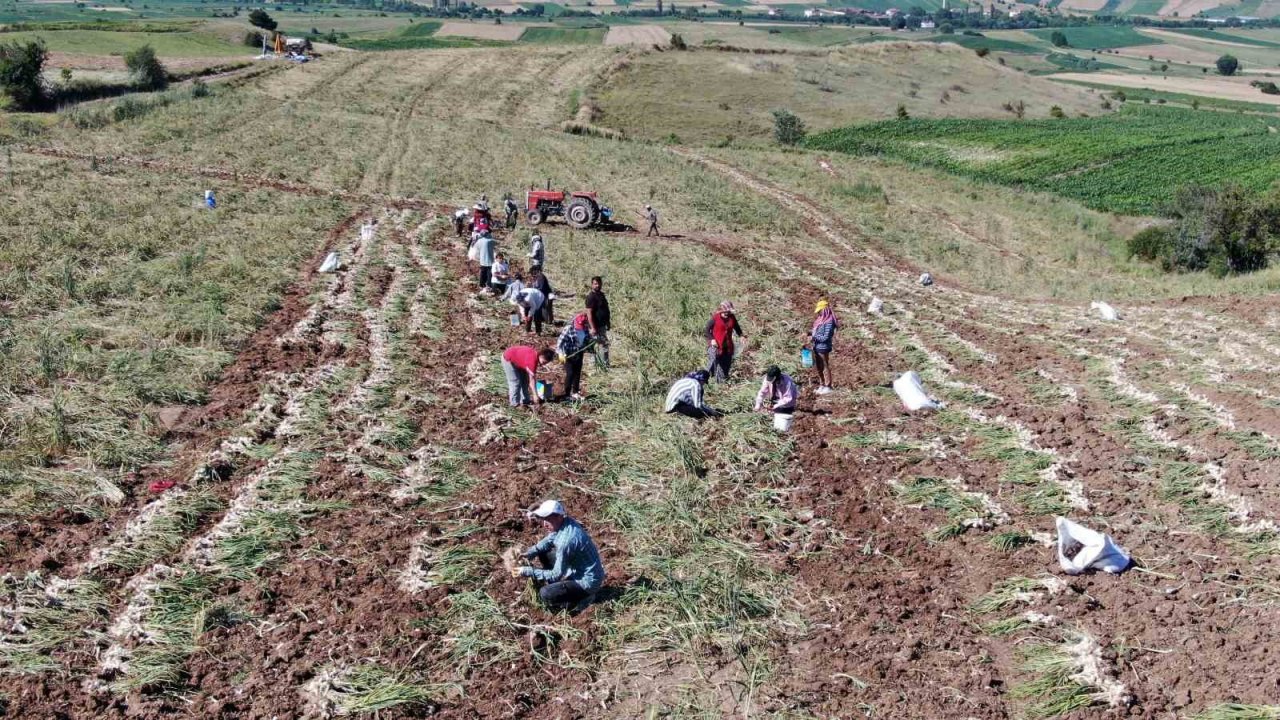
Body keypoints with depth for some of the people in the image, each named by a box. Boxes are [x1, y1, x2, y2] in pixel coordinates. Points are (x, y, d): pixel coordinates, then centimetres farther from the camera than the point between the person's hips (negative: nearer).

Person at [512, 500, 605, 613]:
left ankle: (583, 597, -1)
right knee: (543, 553, 13)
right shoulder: (565, 522, -7)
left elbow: (557, 574, -24)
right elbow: (548, 540, 12)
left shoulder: (566, 540, -33)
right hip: (578, 569, 9)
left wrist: (528, 572, -21)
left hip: (588, 581, -9)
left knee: (544, 595, -18)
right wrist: (529, 553, -2)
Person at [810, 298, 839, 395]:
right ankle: (821, 385, 30)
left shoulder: (829, 322, -19)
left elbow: (826, 337, -20)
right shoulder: (821, 319, 8)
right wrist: (811, 332, 2)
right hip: (817, 347, 9)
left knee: (825, 367, 2)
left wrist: (813, 338, -17)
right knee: (818, 367, 17)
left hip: (823, 348, -9)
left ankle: (827, 387, 13)